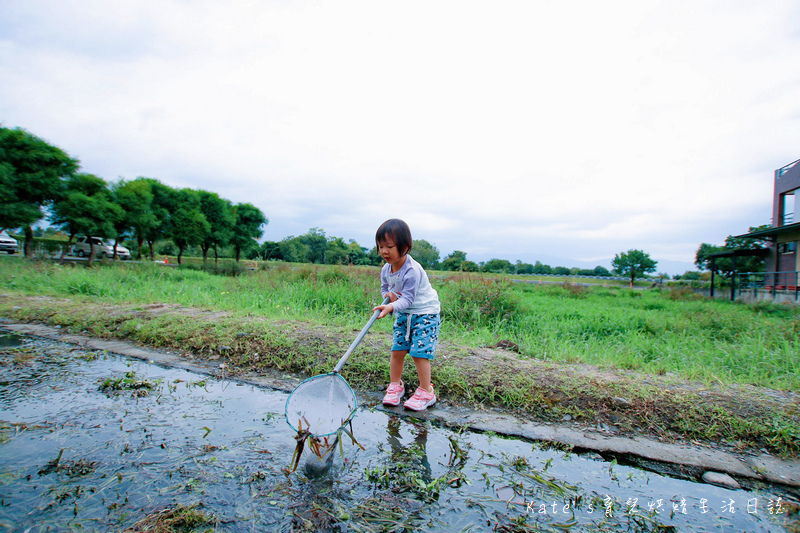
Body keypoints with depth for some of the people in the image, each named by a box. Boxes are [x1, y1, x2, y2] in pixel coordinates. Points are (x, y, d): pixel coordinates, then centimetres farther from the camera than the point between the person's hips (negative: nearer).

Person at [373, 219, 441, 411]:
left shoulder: (412, 271, -29)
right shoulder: (386, 269, -5)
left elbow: (407, 298, -29)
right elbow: (384, 287, 12)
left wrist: (391, 307, -46)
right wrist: (388, 295, -11)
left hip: (425, 312, -7)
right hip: (403, 314, 7)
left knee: (419, 353, -9)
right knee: (397, 350, 5)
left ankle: (425, 393, 9)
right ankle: (395, 385, 24)